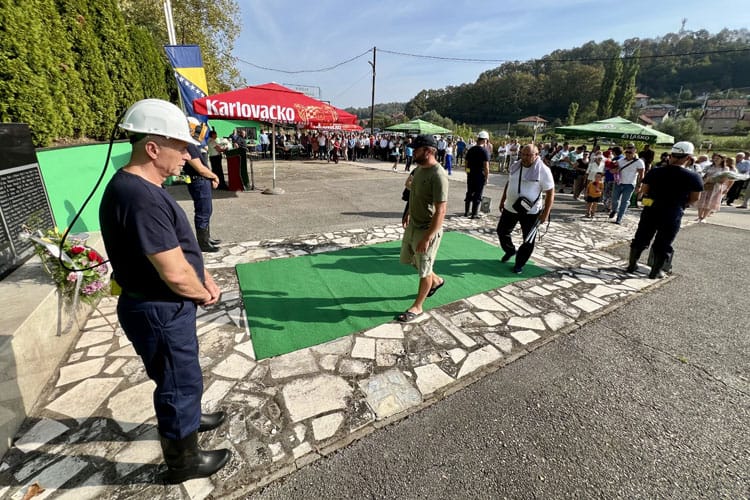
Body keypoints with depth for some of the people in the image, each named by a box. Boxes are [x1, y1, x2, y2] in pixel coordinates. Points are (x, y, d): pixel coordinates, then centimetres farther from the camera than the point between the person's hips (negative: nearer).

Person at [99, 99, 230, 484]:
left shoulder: (140, 187, 4)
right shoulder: (141, 198, -29)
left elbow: (178, 248, 12)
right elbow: (175, 273, -29)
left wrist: (204, 277, 3)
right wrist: (202, 293, -9)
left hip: (165, 307, 10)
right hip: (159, 312, -9)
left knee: (182, 376, 29)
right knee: (179, 382, 11)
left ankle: (188, 418, 55)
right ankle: (183, 461, 35)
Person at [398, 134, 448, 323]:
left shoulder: (438, 176, -26)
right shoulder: (419, 167, 3)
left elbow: (440, 212, -27)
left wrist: (427, 238, -27)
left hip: (427, 229, -9)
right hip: (413, 225, 9)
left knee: (424, 270, 8)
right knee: (409, 259, 24)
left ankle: (417, 307, 27)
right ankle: (436, 280, 47)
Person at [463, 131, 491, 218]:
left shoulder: (470, 150, 7)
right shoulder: (484, 151, -12)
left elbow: (466, 163, 12)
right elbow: (486, 166, -16)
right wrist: (487, 177, -9)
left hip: (470, 175, 6)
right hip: (480, 175, -6)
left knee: (469, 193, 16)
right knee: (477, 195, 3)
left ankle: (466, 212, 23)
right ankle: (474, 214, 6)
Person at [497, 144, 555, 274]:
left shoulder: (543, 170, -15)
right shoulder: (515, 165, 3)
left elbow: (550, 192, -13)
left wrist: (546, 213, -17)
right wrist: (503, 200, 18)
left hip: (530, 212, -5)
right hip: (510, 208, 5)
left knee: (528, 240, 2)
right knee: (502, 231, 16)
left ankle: (520, 264, 20)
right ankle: (510, 251, 42)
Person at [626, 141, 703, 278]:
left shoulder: (654, 172, -7)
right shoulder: (693, 177, -10)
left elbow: (644, 190, 2)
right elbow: (694, 198, -1)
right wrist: (678, 203, 15)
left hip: (651, 211, 2)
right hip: (672, 215, -1)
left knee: (640, 239, 14)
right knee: (663, 245, 10)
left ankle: (631, 265, 22)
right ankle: (655, 272, 19)